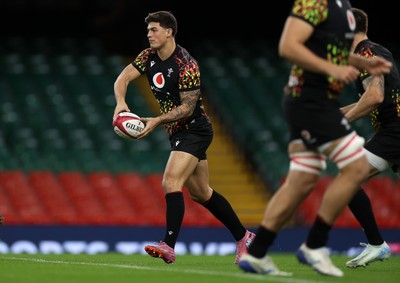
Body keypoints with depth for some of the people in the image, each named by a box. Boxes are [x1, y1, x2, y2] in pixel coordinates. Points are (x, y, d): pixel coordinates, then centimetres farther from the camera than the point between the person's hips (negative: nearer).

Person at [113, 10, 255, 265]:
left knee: (171, 182, -22)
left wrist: (158, 121, -32)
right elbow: (123, 79, -5)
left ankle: (169, 246, -25)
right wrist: (121, 102, -25)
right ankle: (243, 237, 26)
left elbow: (187, 107, -22)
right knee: (200, 193, 14)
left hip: (194, 131, -9)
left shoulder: (186, 65, -21)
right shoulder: (149, 57, 2)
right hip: (178, 133, 9)